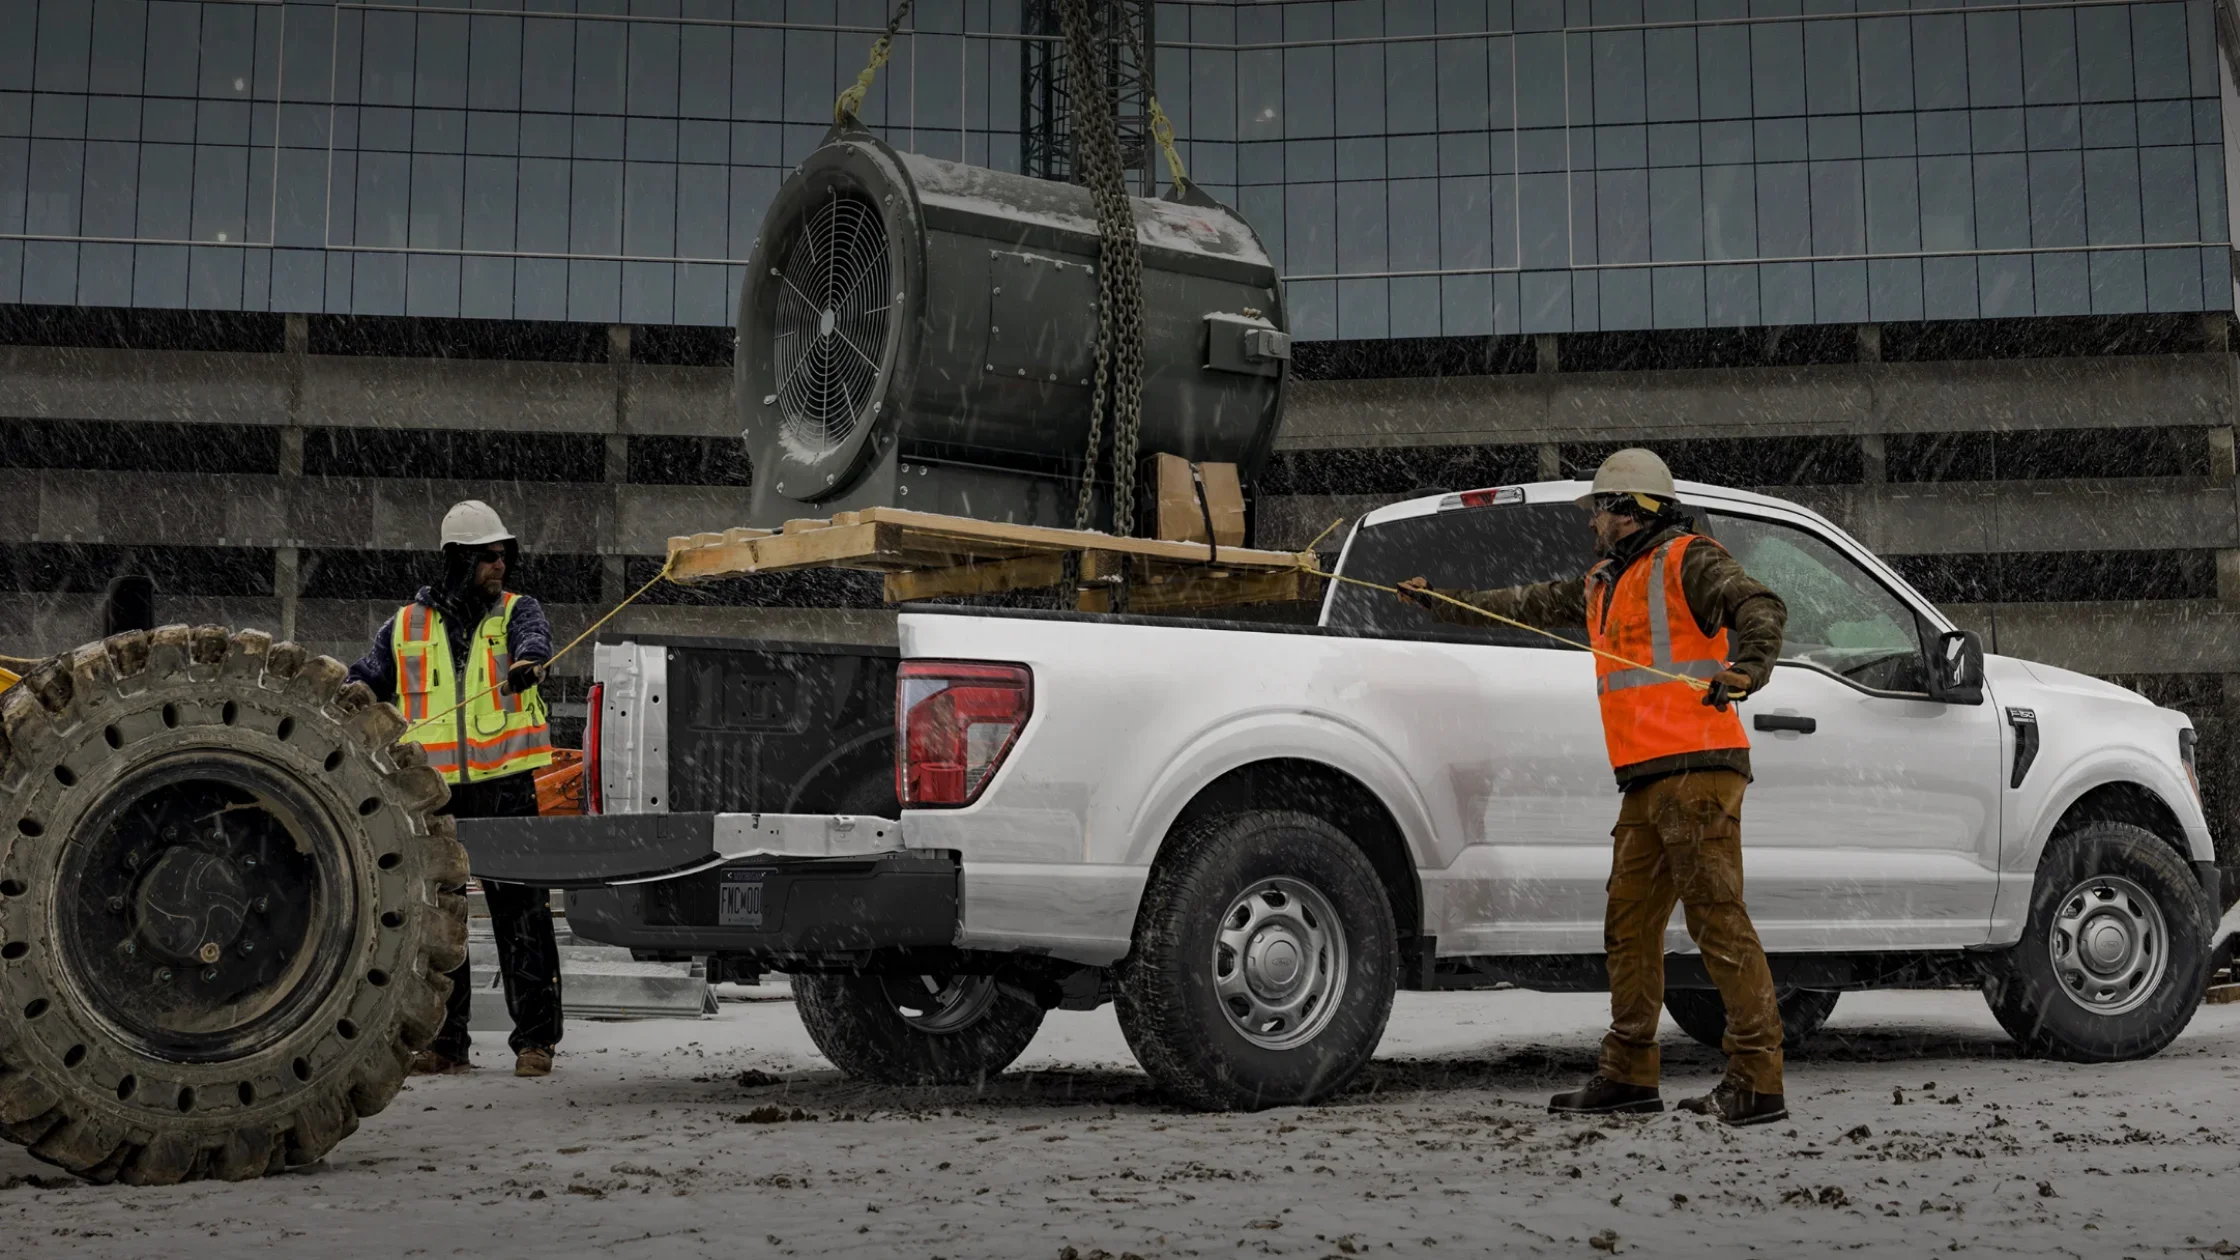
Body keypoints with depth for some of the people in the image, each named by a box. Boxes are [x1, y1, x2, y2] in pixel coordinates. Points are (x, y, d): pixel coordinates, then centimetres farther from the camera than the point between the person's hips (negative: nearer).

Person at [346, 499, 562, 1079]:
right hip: (431, 792, 2)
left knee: (521, 914, -3)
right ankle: (444, 1042, 15)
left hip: (506, 786, -2)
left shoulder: (517, 610, 7)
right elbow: (363, 683, 21)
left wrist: (527, 659, -40)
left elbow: (534, 634, -17)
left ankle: (535, 1038, 4)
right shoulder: (406, 626, 12)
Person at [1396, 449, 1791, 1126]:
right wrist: (1440, 602, 38)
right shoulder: (1603, 584, 24)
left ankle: (1758, 1081, -9)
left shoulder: (1687, 561, -2)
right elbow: (1525, 604, 34)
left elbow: (1761, 606, -16)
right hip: (1646, 784, 9)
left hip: (1696, 770, -9)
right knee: (1629, 925, 9)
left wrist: (1746, 669, -34)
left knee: (1719, 920, -11)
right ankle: (1629, 1074, 16)